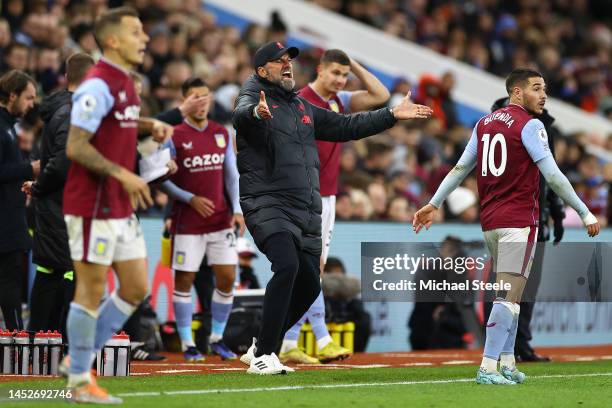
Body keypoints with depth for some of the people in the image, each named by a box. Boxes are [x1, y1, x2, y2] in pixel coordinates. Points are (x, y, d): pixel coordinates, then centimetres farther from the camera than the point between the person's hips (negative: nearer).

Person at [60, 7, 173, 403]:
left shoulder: (124, 82, 12)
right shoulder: (98, 85, -16)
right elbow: (76, 146, -20)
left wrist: (151, 125, 13)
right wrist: (123, 174, -21)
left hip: (122, 208, 9)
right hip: (93, 206, -9)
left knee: (136, 289, 11)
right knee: (92, 292, -2)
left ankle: (79, 359, 21)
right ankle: (79, 380, 9)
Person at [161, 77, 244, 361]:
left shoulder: (222, 134, 8)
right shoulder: (174, 137, -7)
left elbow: (231, 175, 12)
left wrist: (237, 210, 2)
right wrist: (190, 199, -15)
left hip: (220, 220, 4)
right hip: (188, 222, -4)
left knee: (227, 278, 1)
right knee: (184, 280, -2)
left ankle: (217, 339, 14)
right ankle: (187, 343, 6)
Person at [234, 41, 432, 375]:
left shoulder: (304, 109, 21)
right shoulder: (254, 97, -2)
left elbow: (346, 127, 27)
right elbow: (241, 116, -26)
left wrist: (392, 115, 21)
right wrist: (256, 113, -51)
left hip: (307, 214, 8)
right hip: (268, 206, -8)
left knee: (308, 285, 7)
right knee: (287, 266, -27)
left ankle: (261, 348, 24)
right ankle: (263, 356, -23)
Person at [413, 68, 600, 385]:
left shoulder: (484, 124, 14)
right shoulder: (529, 125, -8)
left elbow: (461, 168, 11)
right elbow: (553, 176, -13)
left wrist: (434, 204, 14)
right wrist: (585, 213, -9)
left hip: (489, 223, 8)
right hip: (518, 222, -8)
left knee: (509, 296, 18)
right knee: (509, 298, -10)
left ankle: (506, 365, 17)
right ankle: (488, 368, -18)